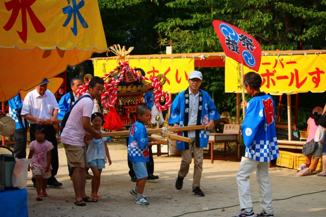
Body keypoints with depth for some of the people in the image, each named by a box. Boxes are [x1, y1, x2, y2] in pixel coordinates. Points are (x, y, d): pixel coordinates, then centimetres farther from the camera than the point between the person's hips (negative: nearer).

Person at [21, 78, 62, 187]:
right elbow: (24, 114, -8)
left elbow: (55, 108, 12)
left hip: (49, 127, 4)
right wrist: (36, 119, -22)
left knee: (53, 153, 6)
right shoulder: (30, 96, -8)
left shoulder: (50, 94, 5)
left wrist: (54, 116, -9)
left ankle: (51, 177, 18)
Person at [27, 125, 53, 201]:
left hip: (45, 165, 1)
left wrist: (48, 165, -15)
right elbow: (30, 155, 4)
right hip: (36, 164, -1)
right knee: (38, 178, -14)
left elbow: (49, 156, -9)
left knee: (45, 178, 16)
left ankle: (43, 191, 41)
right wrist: (28, 164, 5)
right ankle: (39, 194, -14)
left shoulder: (48, 144, -11)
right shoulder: (33, 144, -6)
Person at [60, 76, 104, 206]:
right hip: (72, 139, -10)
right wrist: (96, 134, -7)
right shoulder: (88, 102, -19)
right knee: (79, 167, -10)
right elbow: (85, 125, -23)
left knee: (83, 167, 11)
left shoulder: (85, 99, 13)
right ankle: (78, 197, -7)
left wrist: (90, 135, 12)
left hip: (78, 139, 10)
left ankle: (82, 195, 16)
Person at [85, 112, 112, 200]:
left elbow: (105, 146, 13)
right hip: (92, 156, -4)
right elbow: (87, 142, -19)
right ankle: (93, 193, 0)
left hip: (101, 157, 4)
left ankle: (96, 193, 14)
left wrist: (108, 157, 12)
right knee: (96, 174, -12)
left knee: (98, 175, 5)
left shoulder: (103, 133, 9)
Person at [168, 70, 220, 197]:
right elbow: (174, 110, 6)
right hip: (185, 133, -2)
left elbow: (212, 109, 16)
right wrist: (175, 123, -8)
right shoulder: (182, 96, -2)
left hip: (199, 133, 2)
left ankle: (196, 187, 12)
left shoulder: (205, 96, 3)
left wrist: (211, 121, 3)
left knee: (199, 160, 1)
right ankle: (181, 177, 32)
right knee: (186, 160, -1)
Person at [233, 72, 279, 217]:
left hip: (256, 147, -8)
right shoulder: (269, 99, 5)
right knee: (263, 177, 14)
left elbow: (250, 125, -20)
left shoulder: (255, 102, -18)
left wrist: (247, 142, -11)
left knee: (242, 176, -2)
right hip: (268, 145, 8)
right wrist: (248, 107, 20)